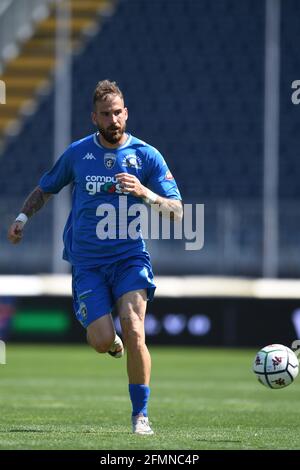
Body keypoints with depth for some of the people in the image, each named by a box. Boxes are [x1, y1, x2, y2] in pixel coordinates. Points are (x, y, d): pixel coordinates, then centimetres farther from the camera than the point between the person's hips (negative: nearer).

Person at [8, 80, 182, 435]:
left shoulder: (146, 155, 0)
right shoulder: (77, 153, 6)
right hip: (87, 262, 1)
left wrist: (144, 193, -20)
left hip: (130, 256, -1)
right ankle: (112, 339, 26)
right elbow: (45, 188, 23)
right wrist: (23, 217, 7)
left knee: (133, 331, -21)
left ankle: (140, 415, -8)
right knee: (101, 342, -14)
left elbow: (176, 212, -3)